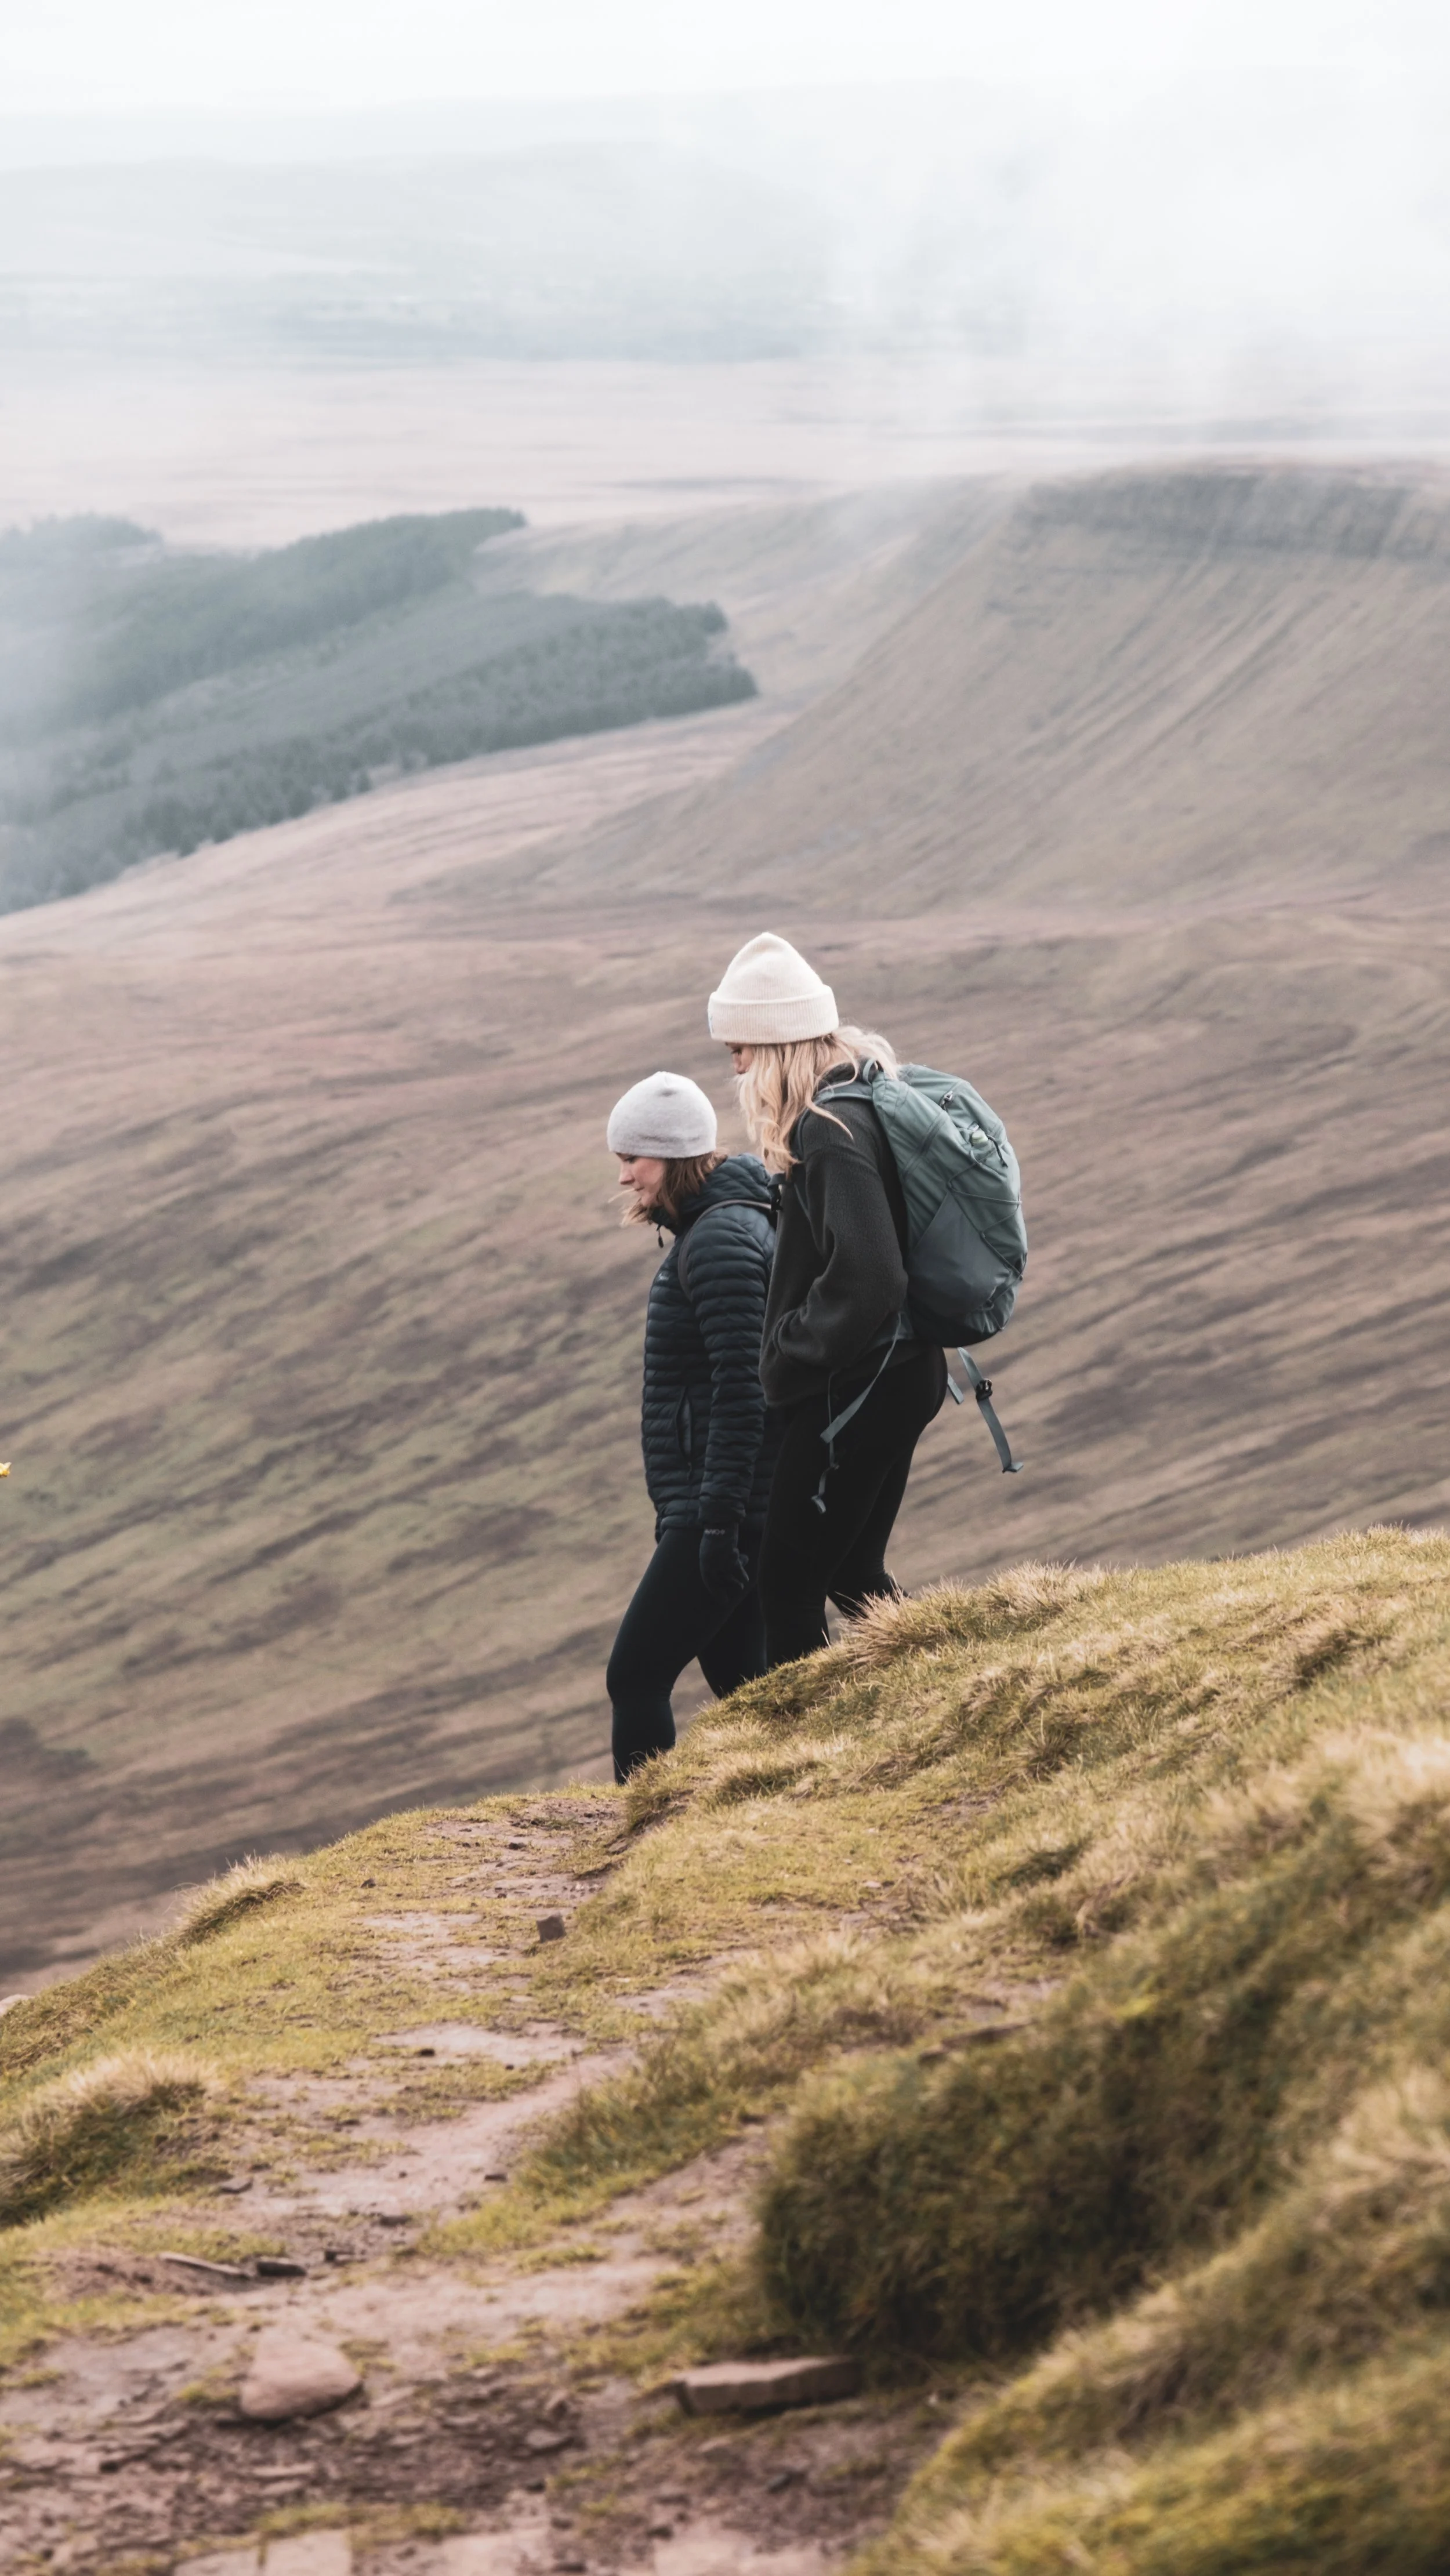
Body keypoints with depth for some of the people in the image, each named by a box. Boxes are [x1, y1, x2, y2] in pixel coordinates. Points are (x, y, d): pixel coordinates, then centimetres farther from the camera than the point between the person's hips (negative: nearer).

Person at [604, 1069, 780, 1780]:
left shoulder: (720, 1240, -17)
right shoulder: (713, 1228, 16)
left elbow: (741, 1389, -23)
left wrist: (718, 1521, -24)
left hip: (729, 1507, -11)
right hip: (705, 1507, 11)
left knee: (635, 1677, -9)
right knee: (738, 1681, 13)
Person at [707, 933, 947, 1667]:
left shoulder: (830, 1131, -23)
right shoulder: (873, 1095, 7)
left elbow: (865, 1279, -29)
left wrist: (788, 1359, -17)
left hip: (857, 1384, -10)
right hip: (906, 1368, 10)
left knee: (788, 1587, -1)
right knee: (851, 1572, 22)